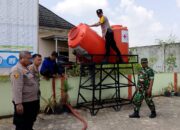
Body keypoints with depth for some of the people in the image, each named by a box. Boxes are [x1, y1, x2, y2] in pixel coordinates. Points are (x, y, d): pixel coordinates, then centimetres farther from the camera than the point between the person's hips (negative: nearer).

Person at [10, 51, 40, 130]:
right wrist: (18, 103, -29)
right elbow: (16, 89, -25)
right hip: (24, 103, -10)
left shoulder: (26, 69, 14)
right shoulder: (17, 70, -18)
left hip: (32, 101, 10)